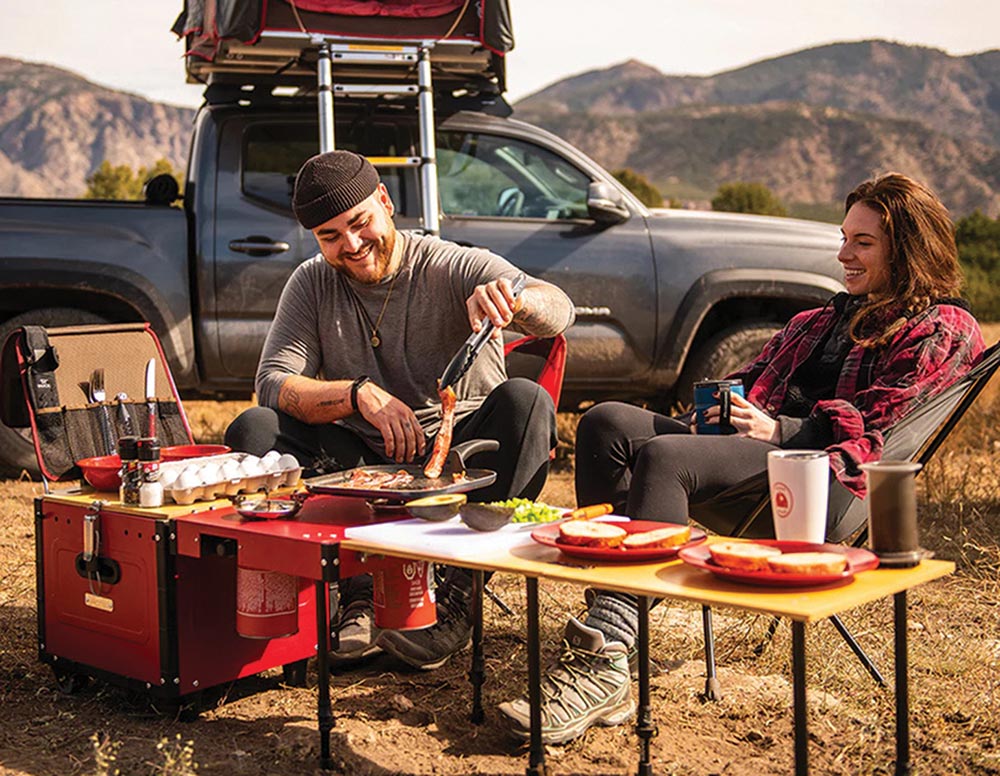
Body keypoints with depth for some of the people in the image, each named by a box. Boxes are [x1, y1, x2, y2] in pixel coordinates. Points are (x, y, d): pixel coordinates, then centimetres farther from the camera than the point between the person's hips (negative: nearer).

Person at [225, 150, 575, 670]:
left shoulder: (455, 268, -4)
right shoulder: (312, 285, 4)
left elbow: (559, 311, -20)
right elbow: (273, 384, -7)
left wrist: (513, 298, -44)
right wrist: (358, 393, -25)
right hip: (364, 467, 2)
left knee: (525, 402, -31)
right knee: (251, 431, -20)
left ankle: (458, 592, -28)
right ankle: (358, 594, -25)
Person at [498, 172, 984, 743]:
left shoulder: (943, 332, 8)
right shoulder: (824, 321, 34)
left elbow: (878, 434, -5)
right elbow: (757, 379, 29)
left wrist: (779, 431, -12)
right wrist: (722, 408, 5)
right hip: (763, 460, 9)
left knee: (664, 457, -33)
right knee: (608, 423, -16)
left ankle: (603, 664, -41)